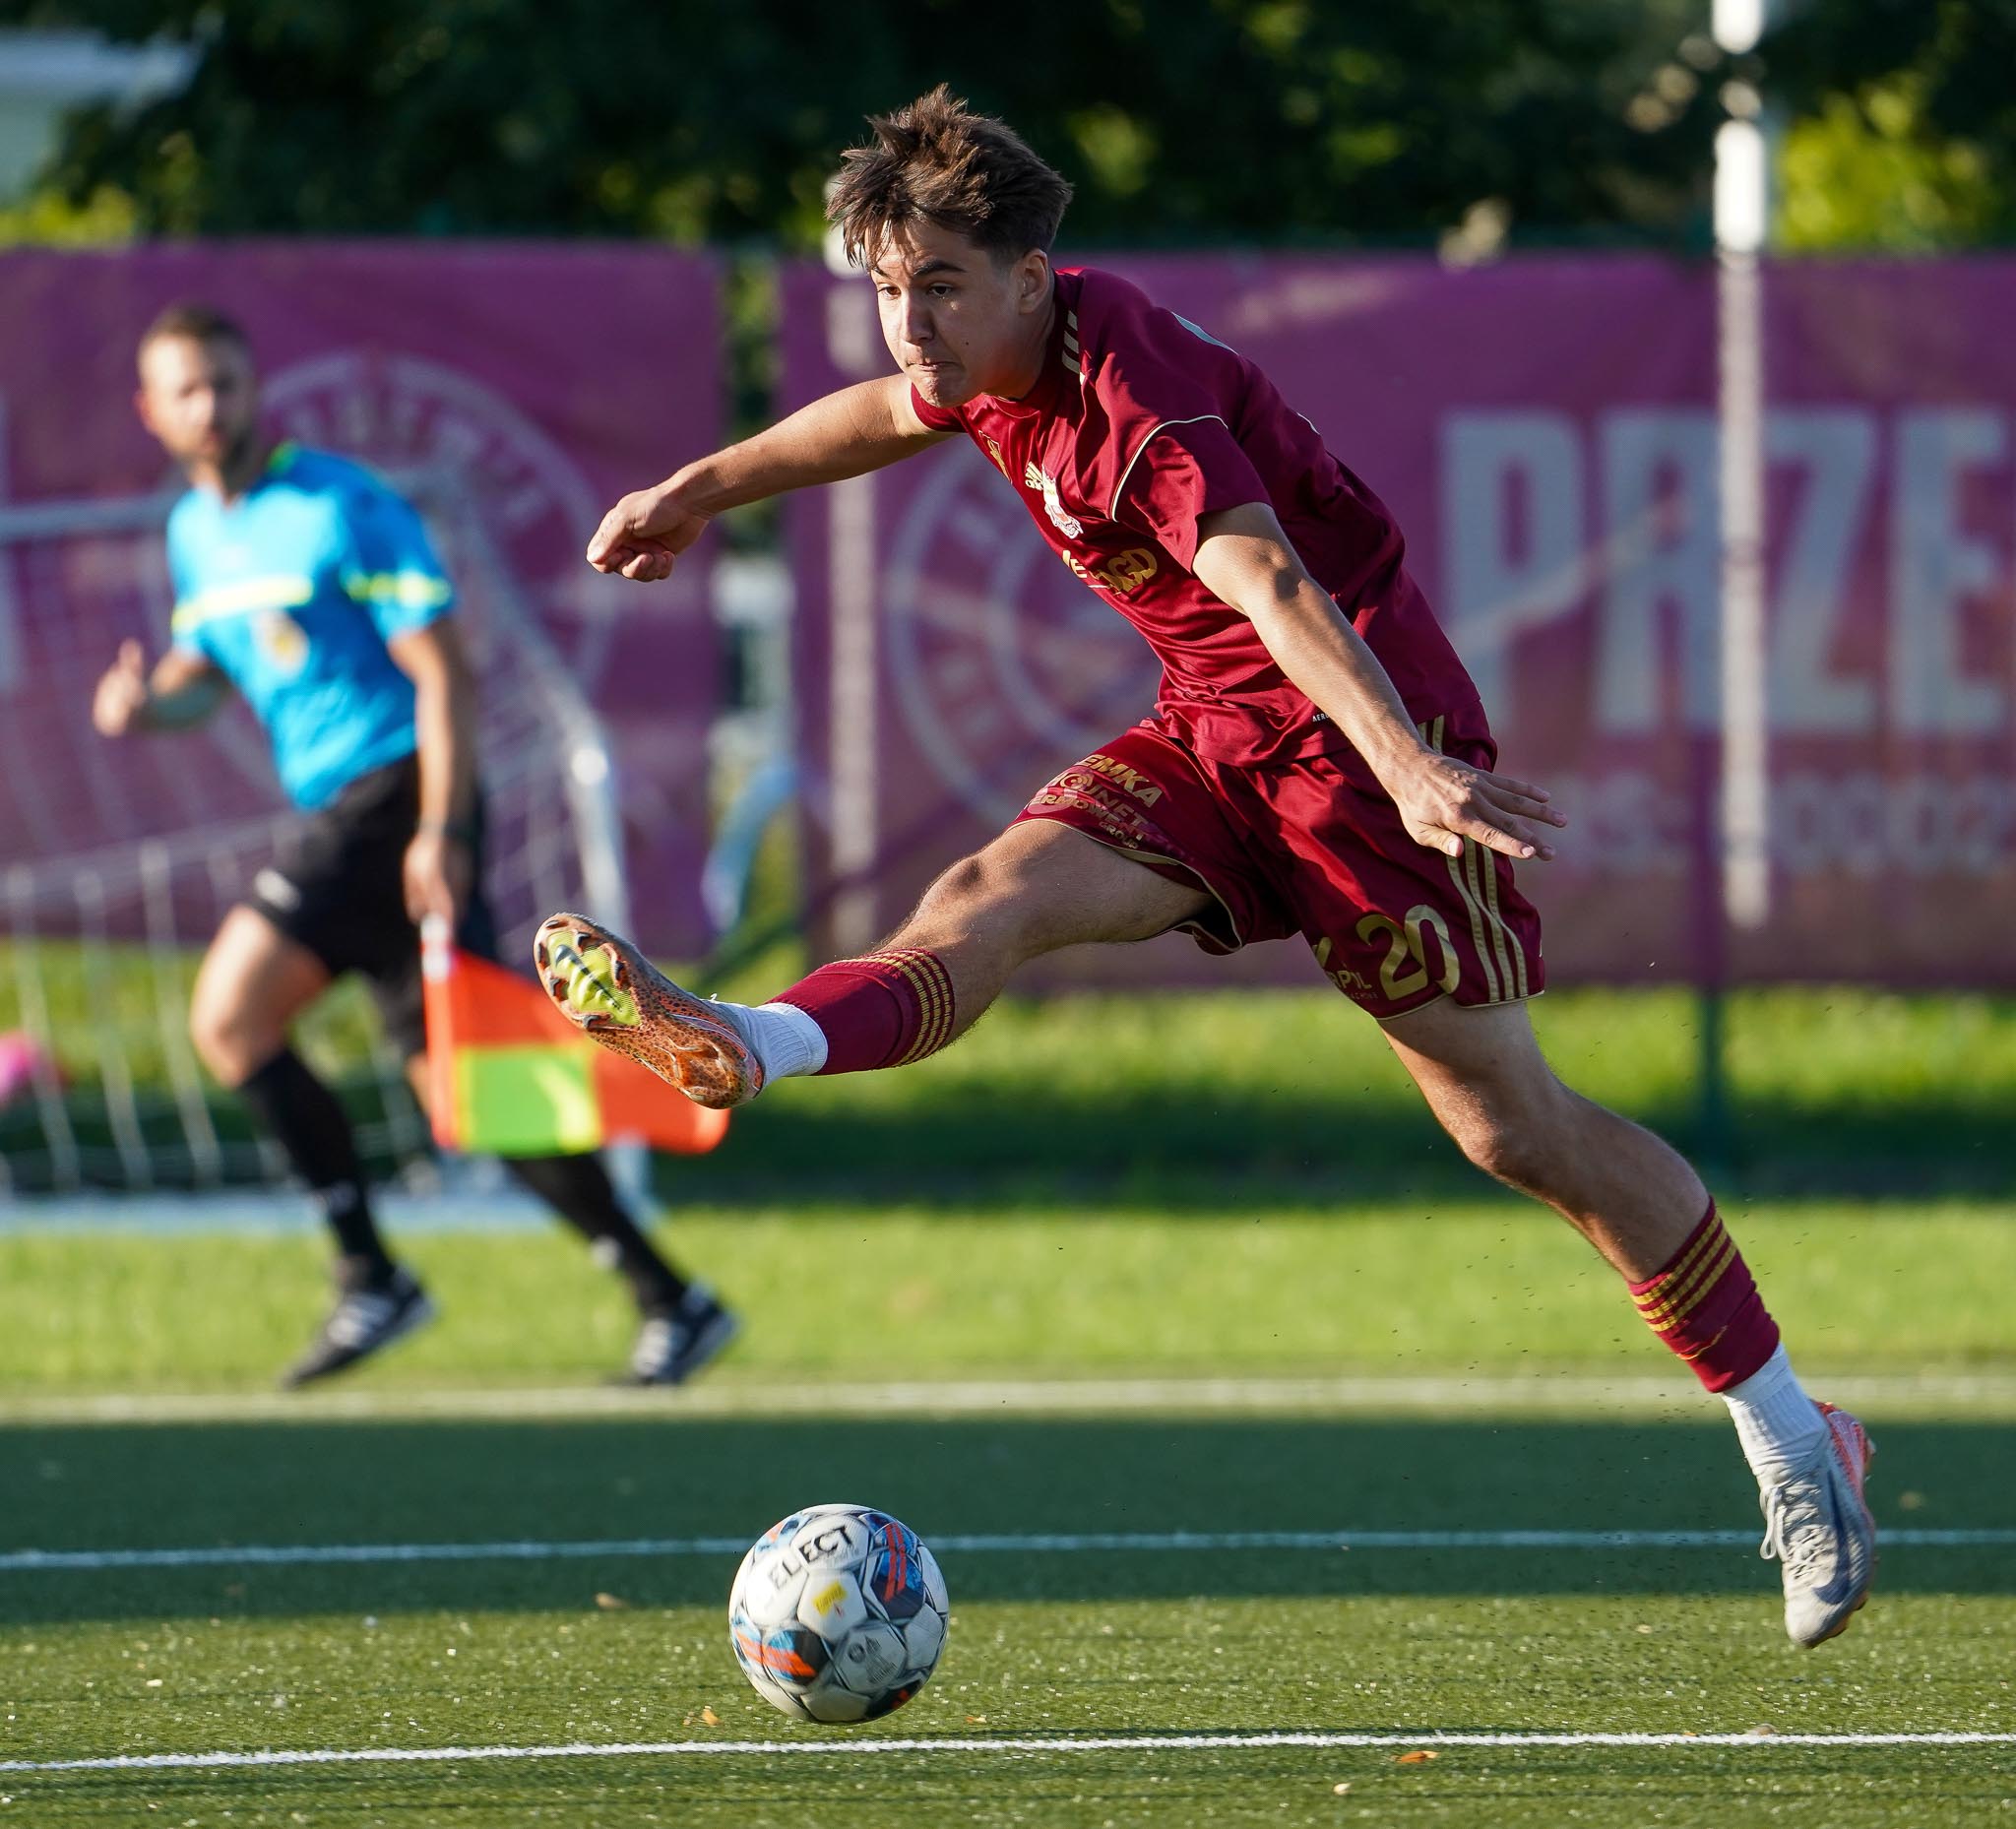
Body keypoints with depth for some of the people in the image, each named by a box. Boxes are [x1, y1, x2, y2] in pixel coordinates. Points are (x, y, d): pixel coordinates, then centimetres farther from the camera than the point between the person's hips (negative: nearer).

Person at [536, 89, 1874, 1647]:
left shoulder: (1132, 404, -27)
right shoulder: (997, 356, 0)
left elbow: (1275, 587, -43)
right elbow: (900, 410, 26)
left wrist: (1412, 768, -57)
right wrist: (703, 489, 37)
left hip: (1356, 719, -8)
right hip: (1213, 731, 9)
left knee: (1514, 1126, -7)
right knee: (994, 899, -17)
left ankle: (1794, 1443, 4)